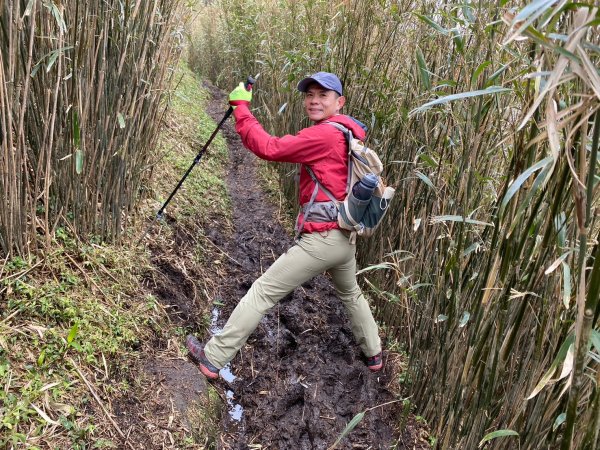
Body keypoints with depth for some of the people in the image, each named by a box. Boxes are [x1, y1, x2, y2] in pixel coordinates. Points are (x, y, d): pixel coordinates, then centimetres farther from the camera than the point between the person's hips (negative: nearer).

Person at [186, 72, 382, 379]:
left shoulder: (324, 135, -17)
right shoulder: (348, 134, 10)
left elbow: (269, 148, -19)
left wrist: (241, 107, -11)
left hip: (320, 240, -9)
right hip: (345, 238, 9)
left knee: (262, 293, 0)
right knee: (351, 294, 32)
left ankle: (213, 358, 9)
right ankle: (374, 354, 49)